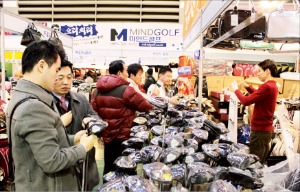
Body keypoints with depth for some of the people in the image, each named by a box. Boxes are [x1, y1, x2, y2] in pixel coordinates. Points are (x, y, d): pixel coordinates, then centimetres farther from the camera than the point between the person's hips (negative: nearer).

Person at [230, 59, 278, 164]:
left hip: (260, 129, -10)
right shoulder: (273, 85, 11)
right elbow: (259, 96, 25)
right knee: (261, 162, 19)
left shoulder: (267, 86, -22)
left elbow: (246, 101, -21)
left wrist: (236, 90, -6)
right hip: (266, 128, 10)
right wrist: (248, 87, 12)